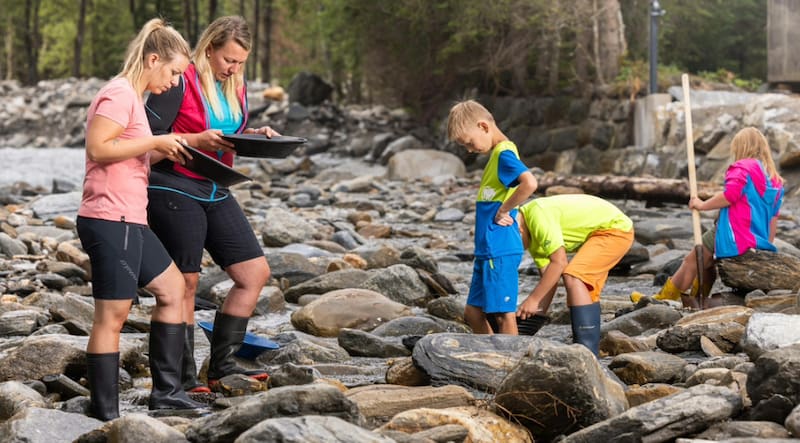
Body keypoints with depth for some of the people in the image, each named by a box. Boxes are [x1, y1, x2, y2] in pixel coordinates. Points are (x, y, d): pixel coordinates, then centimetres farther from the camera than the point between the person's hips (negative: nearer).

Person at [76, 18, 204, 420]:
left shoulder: (132, 97, 20)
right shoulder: (119, 94, -12)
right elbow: (97, 148, -22)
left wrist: (160, 153, 9)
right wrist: (155, 142, -16)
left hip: (130, 221, 11)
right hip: (110, 220, -11)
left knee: (172, 288, 16)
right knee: (112, 315, -6)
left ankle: (166, 391, 21)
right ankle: (106, 414, -1)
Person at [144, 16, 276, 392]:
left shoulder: (235, 88, 11)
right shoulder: (181, 82, -13)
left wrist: (255, 136, 0)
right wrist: (197, 140, -25)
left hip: (216, 193, 8)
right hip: (175, 190, -8)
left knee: (255, 272, 2)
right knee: (185, 282, -3)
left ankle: (222, 363, 10)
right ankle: (184, 376, 6)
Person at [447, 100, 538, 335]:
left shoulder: (504, 154, -14)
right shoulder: (496, 153, 16)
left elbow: (529, 183, -30)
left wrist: (504, 210, -19)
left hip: (500, 251, -11)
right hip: (486, 250, 11)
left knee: (503, 313, -5)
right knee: (473, 311, 14)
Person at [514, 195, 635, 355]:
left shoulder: (538, 213, -26)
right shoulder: (533, 237, 3)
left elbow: (559, 263, -27)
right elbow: (548, 277, 4)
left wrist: (533, 299, -22)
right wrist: (538, 315, -3)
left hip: (616, 228, -11)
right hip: (599, 233, 11)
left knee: (573, 277, -22)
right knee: (585, 293, 12)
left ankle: (587, 353, -24)